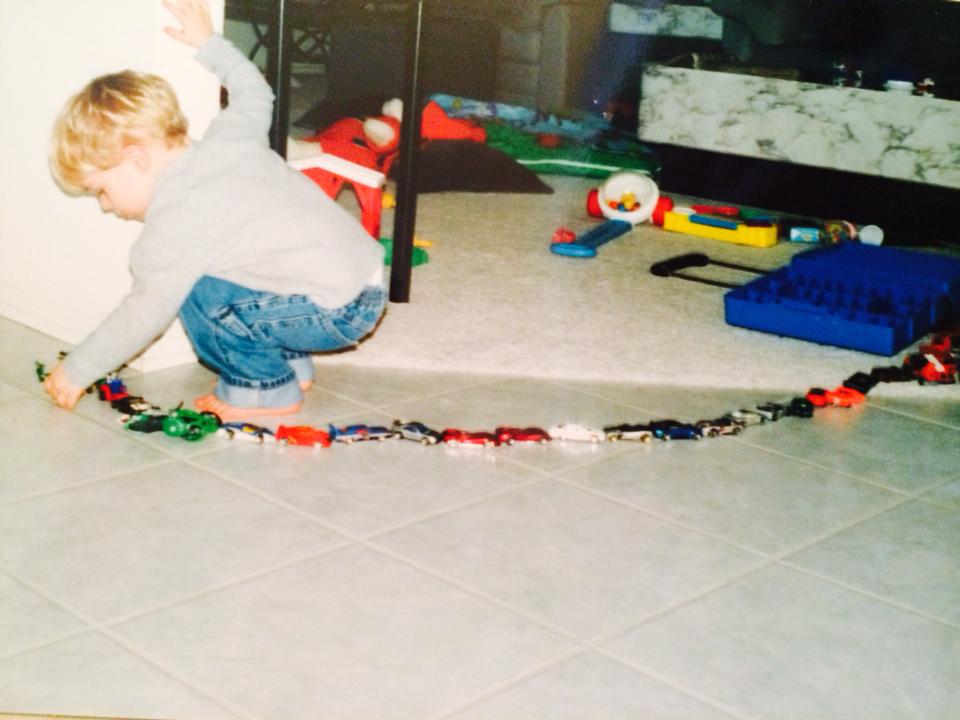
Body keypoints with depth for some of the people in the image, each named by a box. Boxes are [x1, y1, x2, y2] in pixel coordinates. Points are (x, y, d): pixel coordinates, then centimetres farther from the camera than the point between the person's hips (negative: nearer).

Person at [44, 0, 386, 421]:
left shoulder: (174, 223, -15)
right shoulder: (228, 139, 5)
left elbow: (144, 315, -8)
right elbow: (255, 92, 27)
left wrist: (76, 371, 4)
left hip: (339, 312, -10)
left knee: (195, 293, -11)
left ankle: (266, 388, 4)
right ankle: (290, 363, 24)